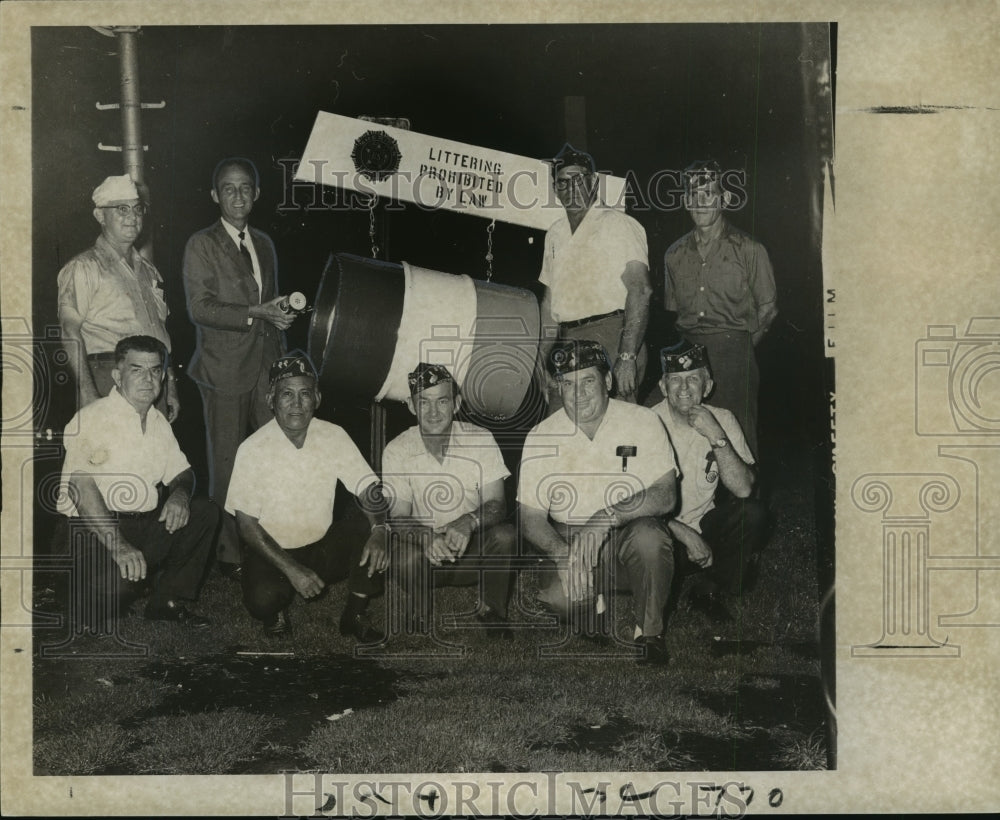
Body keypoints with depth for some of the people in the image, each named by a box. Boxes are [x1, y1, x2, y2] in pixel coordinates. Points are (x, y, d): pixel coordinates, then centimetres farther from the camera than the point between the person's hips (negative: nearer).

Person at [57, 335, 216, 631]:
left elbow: (181, 473, 23)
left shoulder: (158, 421, 14)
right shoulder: (93, 418, -12)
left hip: (144, 524, 8)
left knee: (205, 512, -8)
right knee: (122, 575, -35)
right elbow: (80, 485, -24)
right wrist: (118, 545, -33)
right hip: (93, 529, -8)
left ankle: (168, 601, 3)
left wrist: (180, 494, -5)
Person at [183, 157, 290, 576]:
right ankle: (229, 554, 9)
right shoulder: (202, 244, -2)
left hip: (265, 367, 5)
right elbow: (200, 308, -11)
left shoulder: (264, 243, 16)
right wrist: (255, 314, -20)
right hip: (226, 369, -5)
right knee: (227, 466, 0)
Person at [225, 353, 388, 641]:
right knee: (262, 600, -34)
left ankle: (355, 615, -4)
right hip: (272, 552, -3)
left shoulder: (334, 436, -6)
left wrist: (380, 529, -30)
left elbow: (369, 489, -7)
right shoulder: (253, 449, -15)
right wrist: (292, 569, -23)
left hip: (324, 546, 3)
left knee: (367, 527, -23)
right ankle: (276, 610, 6)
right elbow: (247, 525, -13)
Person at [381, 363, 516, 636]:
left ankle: (493, 611, -2)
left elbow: (496, 505, -13)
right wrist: (425, 537, -37)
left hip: (474, 546, 1)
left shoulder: (480, 440, -9)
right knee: (404, 558, -33)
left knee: (505, 534, -29)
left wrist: (469, 522, -38)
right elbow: (398, 518, -13)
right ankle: (420, 621, 0)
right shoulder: (397, 451, -9)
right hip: (425, 551, -1)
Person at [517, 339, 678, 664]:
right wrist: (563, 553, -24)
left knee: (650, 539, -36)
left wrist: (607, 517, -31)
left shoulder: (642, 422, -6)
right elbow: (530, 518, -2)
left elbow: (666, 495, -14)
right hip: (567, 537, 1)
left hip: (629, 531, -1)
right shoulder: (541, 437, -2)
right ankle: (595, 600, 11)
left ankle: (650, 632, -10)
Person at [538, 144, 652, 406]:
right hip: (568, 340, 6)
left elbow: (640, 290, -12)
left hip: (611, 336, -6)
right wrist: (544, 353, 15)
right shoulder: (555, 232, 19)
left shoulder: (619, 225, -3)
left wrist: (627, 356, -21)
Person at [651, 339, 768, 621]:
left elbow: (743, 489, -16)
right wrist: (686, 535, -23)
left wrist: (716, 437, -27)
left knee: (752, 514, -22)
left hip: (706, 524, 3)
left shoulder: (722, 420, -4)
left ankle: (709, 589, -1)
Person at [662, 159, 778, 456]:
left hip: (732, 350, -3)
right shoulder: (675, 254, 16)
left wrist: (742, 345, 0)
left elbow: (767, 306, 8)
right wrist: (686, 347, 7)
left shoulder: (748, 249, 5)